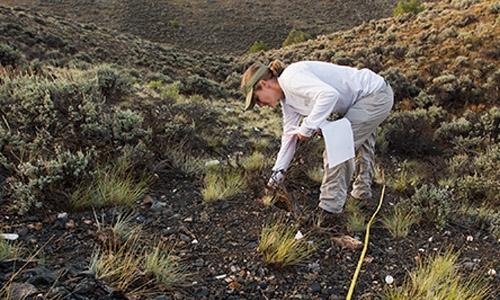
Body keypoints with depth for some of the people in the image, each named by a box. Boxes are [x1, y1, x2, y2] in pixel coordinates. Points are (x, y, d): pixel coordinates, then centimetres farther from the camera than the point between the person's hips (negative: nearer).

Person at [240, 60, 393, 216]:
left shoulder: (291, 78, -23)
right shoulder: (287, 98, 6)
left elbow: (329, 94, -36)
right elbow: (290, 133, 12)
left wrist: (307, 127, -29)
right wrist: (278, 170, 14)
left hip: (376, 95, -11)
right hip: (366, 98, 11)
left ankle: (330, 208, 2)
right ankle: (362, 190, 48)